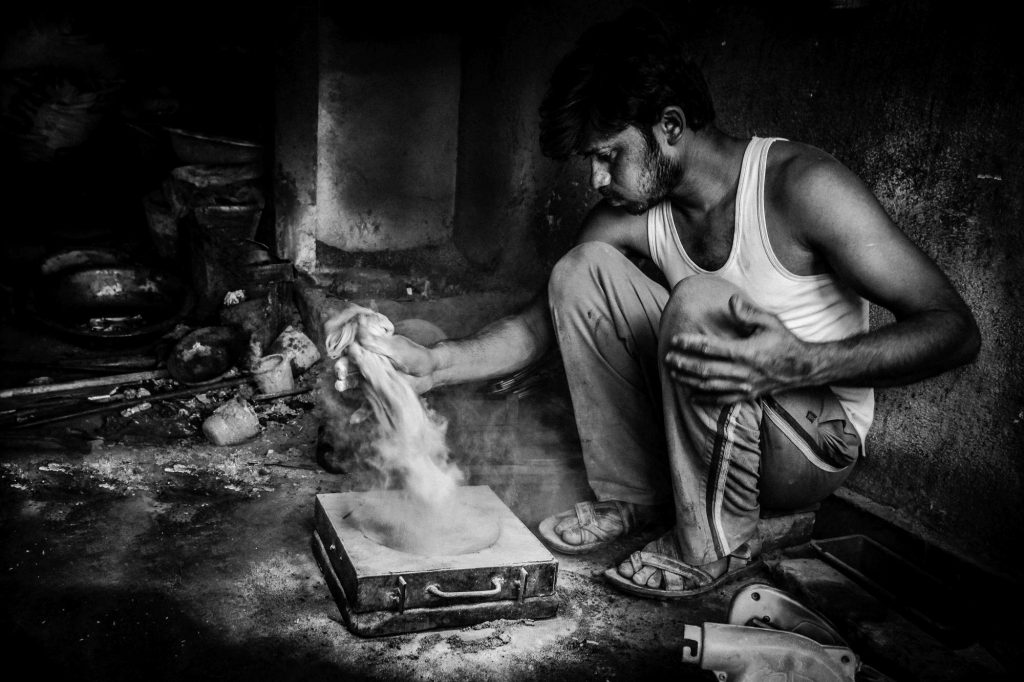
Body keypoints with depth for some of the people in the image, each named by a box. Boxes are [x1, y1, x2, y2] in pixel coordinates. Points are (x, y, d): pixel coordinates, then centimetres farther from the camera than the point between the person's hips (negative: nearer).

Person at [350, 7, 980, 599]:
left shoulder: (800, 184, -23)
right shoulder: (631, 216, -5)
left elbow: (956, 329, -25)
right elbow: (540, 325, -1)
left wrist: (805, 364, -41)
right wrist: (435, 364, -17)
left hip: (818, 439, -5)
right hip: (717, 424, 6)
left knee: (701, 303, -33)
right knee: (582, 269, -8)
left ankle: (717, 544, -14)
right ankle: (635, 494, 1)